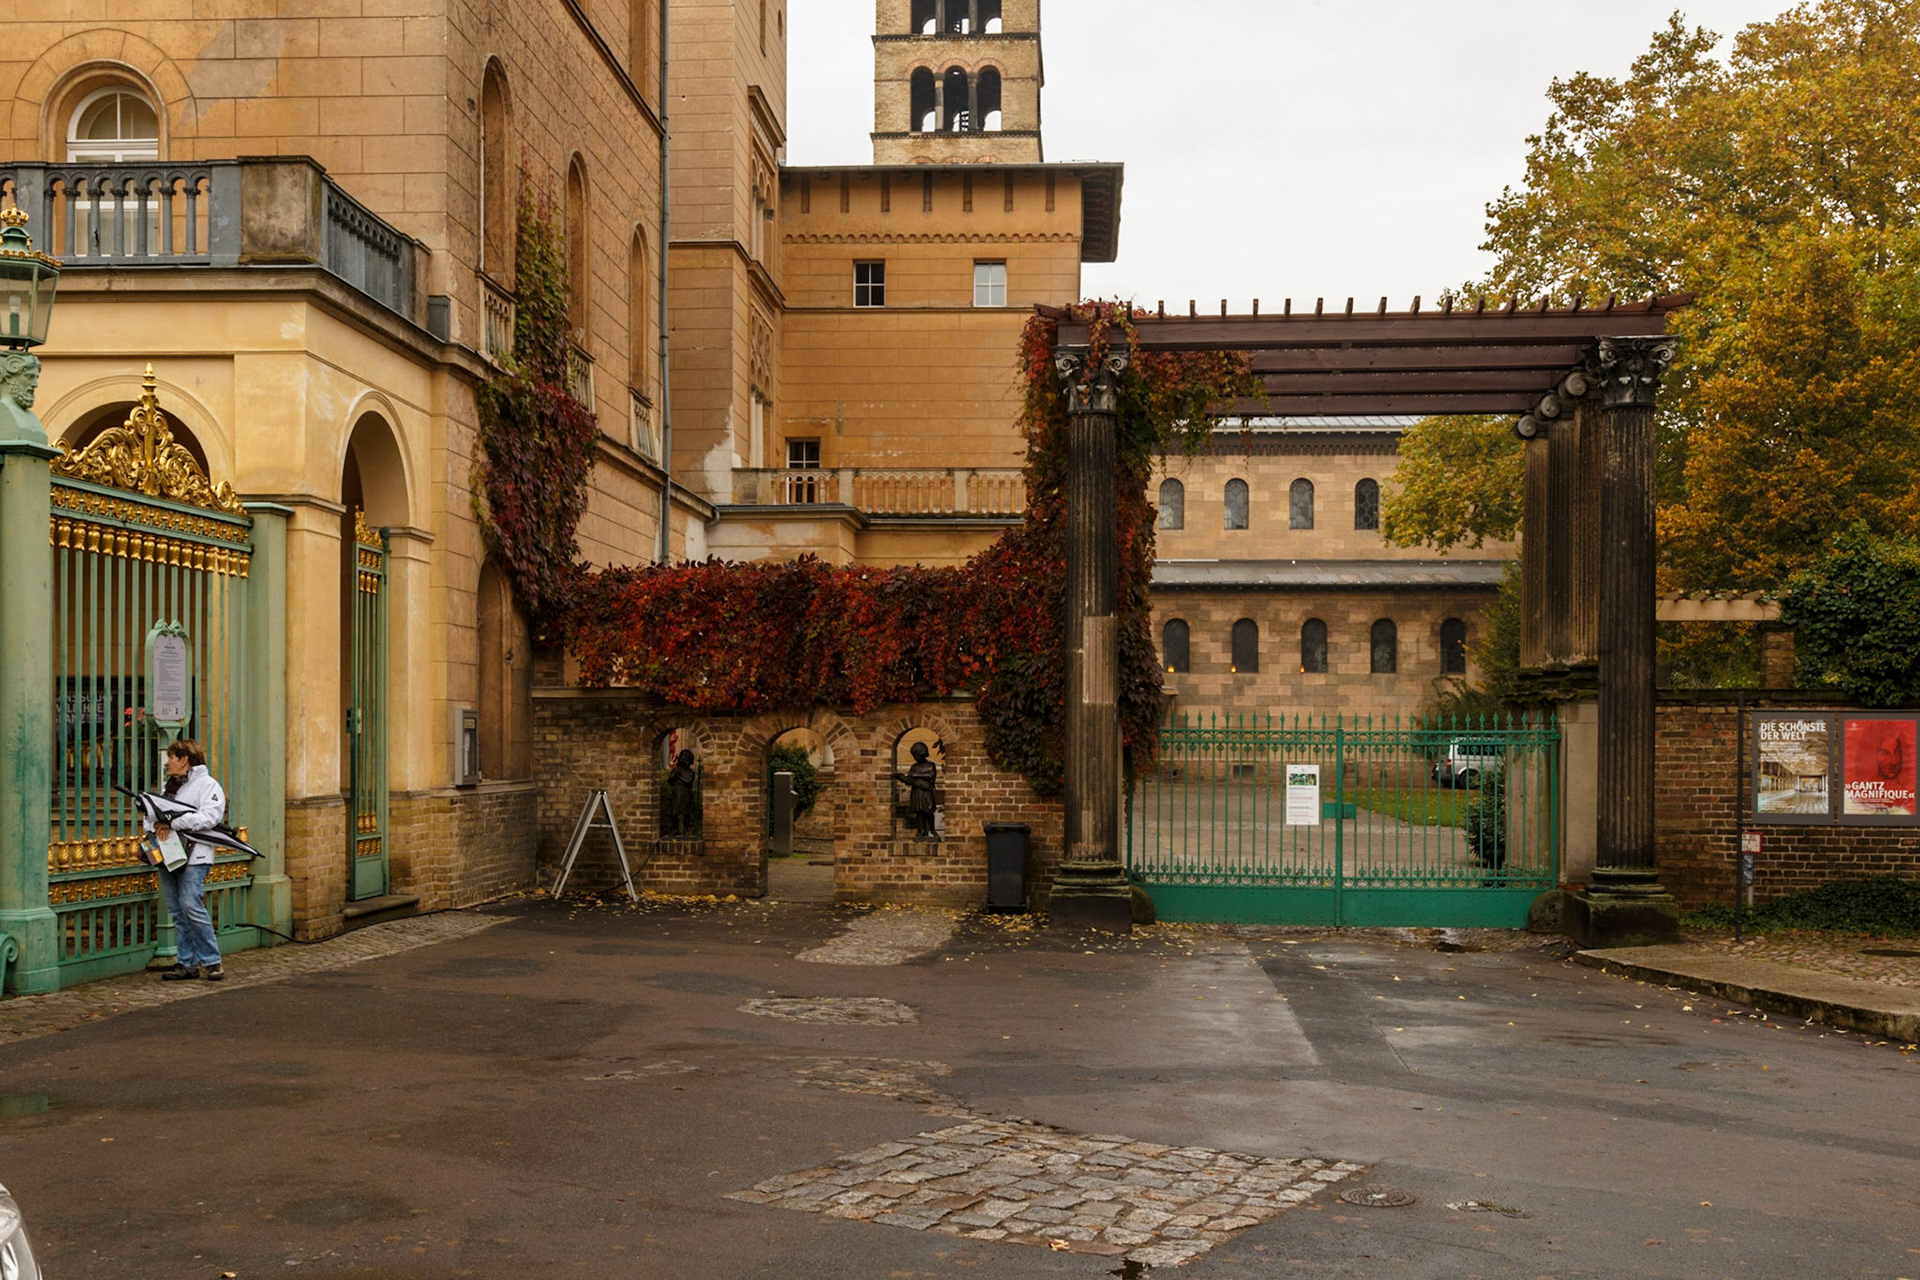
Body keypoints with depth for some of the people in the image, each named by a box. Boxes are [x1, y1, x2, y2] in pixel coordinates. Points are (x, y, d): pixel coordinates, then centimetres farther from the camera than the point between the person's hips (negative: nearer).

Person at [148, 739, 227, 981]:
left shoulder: (207, 784, -2)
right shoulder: (171, 786, 23)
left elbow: (209, 817, -17)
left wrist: (174, 823, -21)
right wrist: (159, 823, -1)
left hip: (194, 855, -8)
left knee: (191, 905, -17)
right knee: (177, 911, 6)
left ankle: (211, 961, -10)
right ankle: (187, 963, 10)